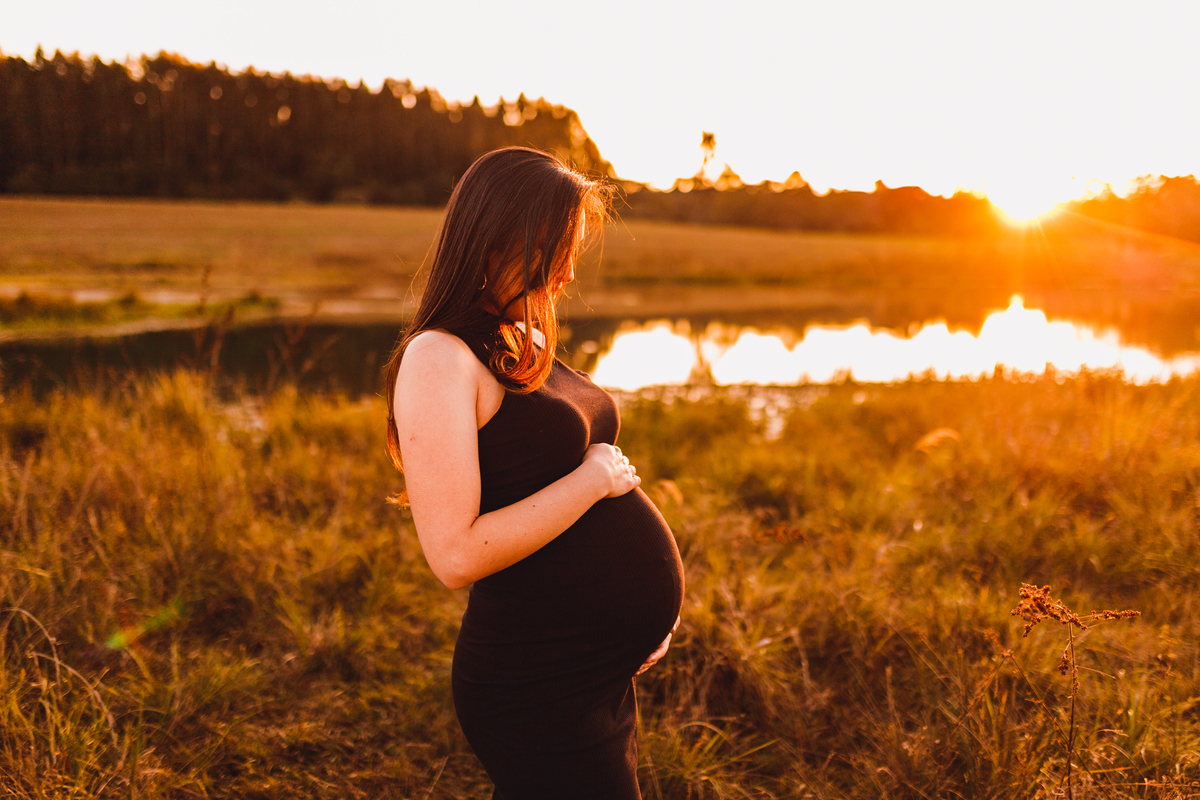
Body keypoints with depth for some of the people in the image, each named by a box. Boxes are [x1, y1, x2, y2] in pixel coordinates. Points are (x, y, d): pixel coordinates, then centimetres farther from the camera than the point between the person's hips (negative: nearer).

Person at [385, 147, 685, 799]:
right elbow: (457, 556, -25)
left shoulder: (529, 345, 10)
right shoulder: (438, 358, -17)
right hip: (541, 686, -9)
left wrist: (641, 606, 10)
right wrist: (593, 479, -16)